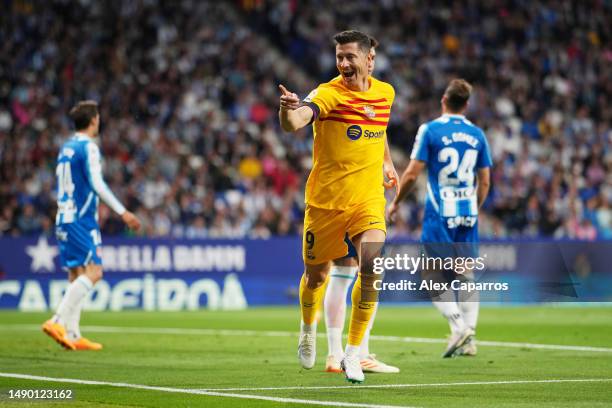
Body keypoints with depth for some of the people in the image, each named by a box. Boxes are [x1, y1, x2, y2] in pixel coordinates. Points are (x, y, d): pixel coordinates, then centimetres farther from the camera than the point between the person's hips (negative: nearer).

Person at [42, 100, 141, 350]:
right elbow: (96, 184, -18)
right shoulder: (88, 147, -9)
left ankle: (72, 335, 5)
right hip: (81, 220, -9)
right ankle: (58, 322, -21)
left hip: (64, 218, 9)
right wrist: (123, 212, -19)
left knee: (77, 275, 9)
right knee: (93, 271, -11)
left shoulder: (66, 148, 16)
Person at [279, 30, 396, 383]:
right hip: (326, 199, -2)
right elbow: (294, 123, -35)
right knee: (317, 275, 11)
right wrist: (288, 109, -55)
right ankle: (308, 329, 45)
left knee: (372, 266, -20)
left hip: (368, 198, 2)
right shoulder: (329, 94, -14)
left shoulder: (385, 93, 4)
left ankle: (353, 354, -10)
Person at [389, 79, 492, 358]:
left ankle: (459, 327, -16)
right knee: (466, 276, 9)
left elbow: (412, 174, -8)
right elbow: (484, 182, 10)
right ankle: (469, 340, 5)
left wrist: (395, 203, 6)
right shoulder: (477, 135, 7)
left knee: (434, 275, 2)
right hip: (468, 214, 4)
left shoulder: (430, 130, -6)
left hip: (439, 215, -4)